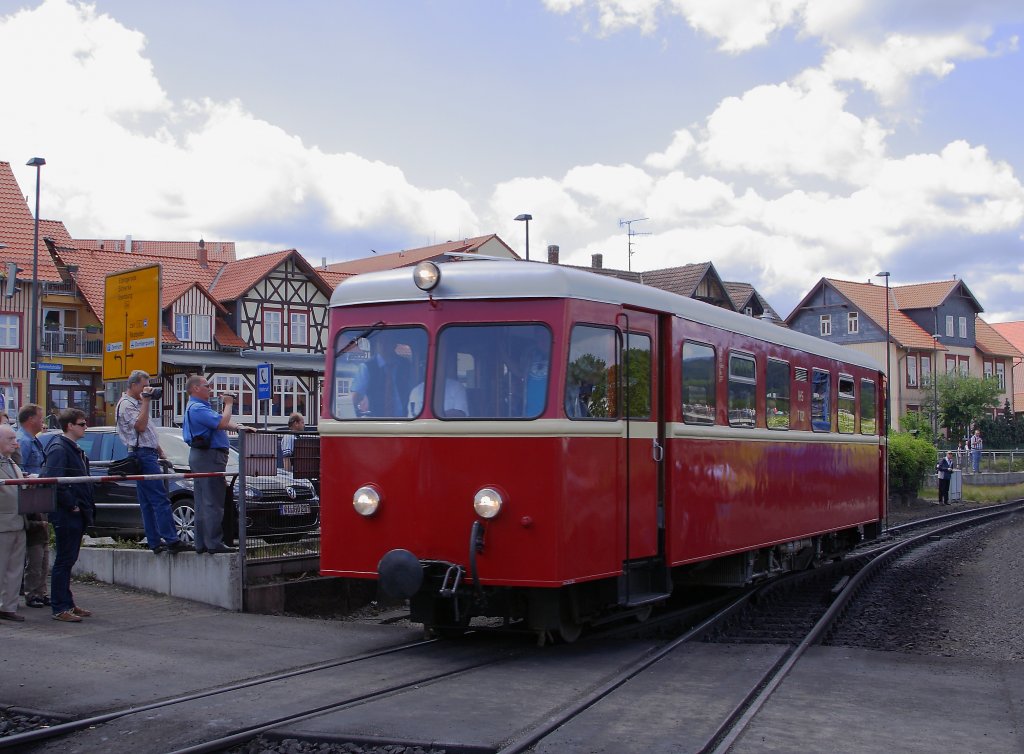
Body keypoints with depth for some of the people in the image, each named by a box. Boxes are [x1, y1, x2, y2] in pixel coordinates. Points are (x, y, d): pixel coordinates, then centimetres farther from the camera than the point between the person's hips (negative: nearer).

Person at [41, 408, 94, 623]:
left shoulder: (74, 449, 17)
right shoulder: (58, 449, -14)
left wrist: (86, 506, 15)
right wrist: (71, 505, -19)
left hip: (76, 514, 10)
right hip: (66, 515, -10)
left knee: (68, 560, 14)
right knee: (64, 561, -5)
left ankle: (67, 603, 21)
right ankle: (59, 608, -1)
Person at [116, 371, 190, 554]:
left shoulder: (136, 403, 23)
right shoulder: (126, 405, -8)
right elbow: (140, 426, -21)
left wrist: (159, 450, 25)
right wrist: (146, 402, -17)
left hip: (148, 454, 11)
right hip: (142, 454, -11)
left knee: (148, 503, 8)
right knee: (160, 499, -15)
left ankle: (155, 542, 8)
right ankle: (171, 540, -18)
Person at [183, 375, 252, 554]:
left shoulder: (198, 407, 20)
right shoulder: (197, 408, -15)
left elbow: (221, 422, 15)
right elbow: (222, 423, -22)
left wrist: (238, 427, -1)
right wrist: (228, 404, -7)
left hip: (200, 456, 11)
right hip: (209, 456, -11)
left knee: (203, 503, 11)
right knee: (213, 503, -10)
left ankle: (202, 543, 14)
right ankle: (214, 543, -10)